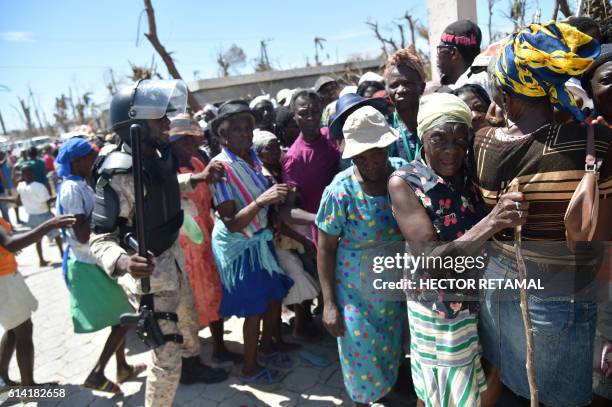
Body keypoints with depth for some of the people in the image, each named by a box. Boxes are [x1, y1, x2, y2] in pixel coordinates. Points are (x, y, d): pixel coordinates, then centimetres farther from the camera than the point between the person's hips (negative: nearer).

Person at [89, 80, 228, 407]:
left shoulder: (158, 155, -4)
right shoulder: (119, 174, -29)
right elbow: (100, 238, -27)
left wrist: (194, 179, 11)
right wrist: (122, 261, -46)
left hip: (172, 257, 9)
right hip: (149, 271, -9)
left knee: (188, 318, 31)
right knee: (167, 358, -4)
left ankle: (192, 366, 60)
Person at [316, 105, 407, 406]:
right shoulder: (340, 191, -20)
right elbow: (326, 249, -12)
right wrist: (329, 303, -12)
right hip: (355, 290, -3)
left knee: (392, 346, 23)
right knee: (362, 350, 9)